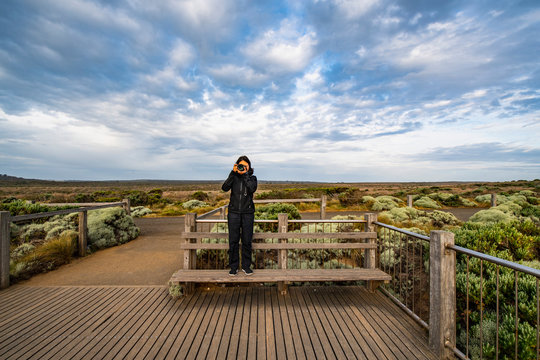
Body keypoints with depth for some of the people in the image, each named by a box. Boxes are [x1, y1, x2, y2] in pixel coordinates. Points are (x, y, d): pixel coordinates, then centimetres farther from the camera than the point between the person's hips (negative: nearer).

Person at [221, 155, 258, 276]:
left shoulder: (252, 178, 7)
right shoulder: (234, 177, 7)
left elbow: (252, 189, -15)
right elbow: (224, 188, -11)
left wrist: (245, 174, -11)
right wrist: (233, 172, -13)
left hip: (248, 213, 0)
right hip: (234, 212, 1)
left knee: (247, 241, 4)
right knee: (233, 241, 4)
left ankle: (246, 266, 20)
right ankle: (233, 267, 17)